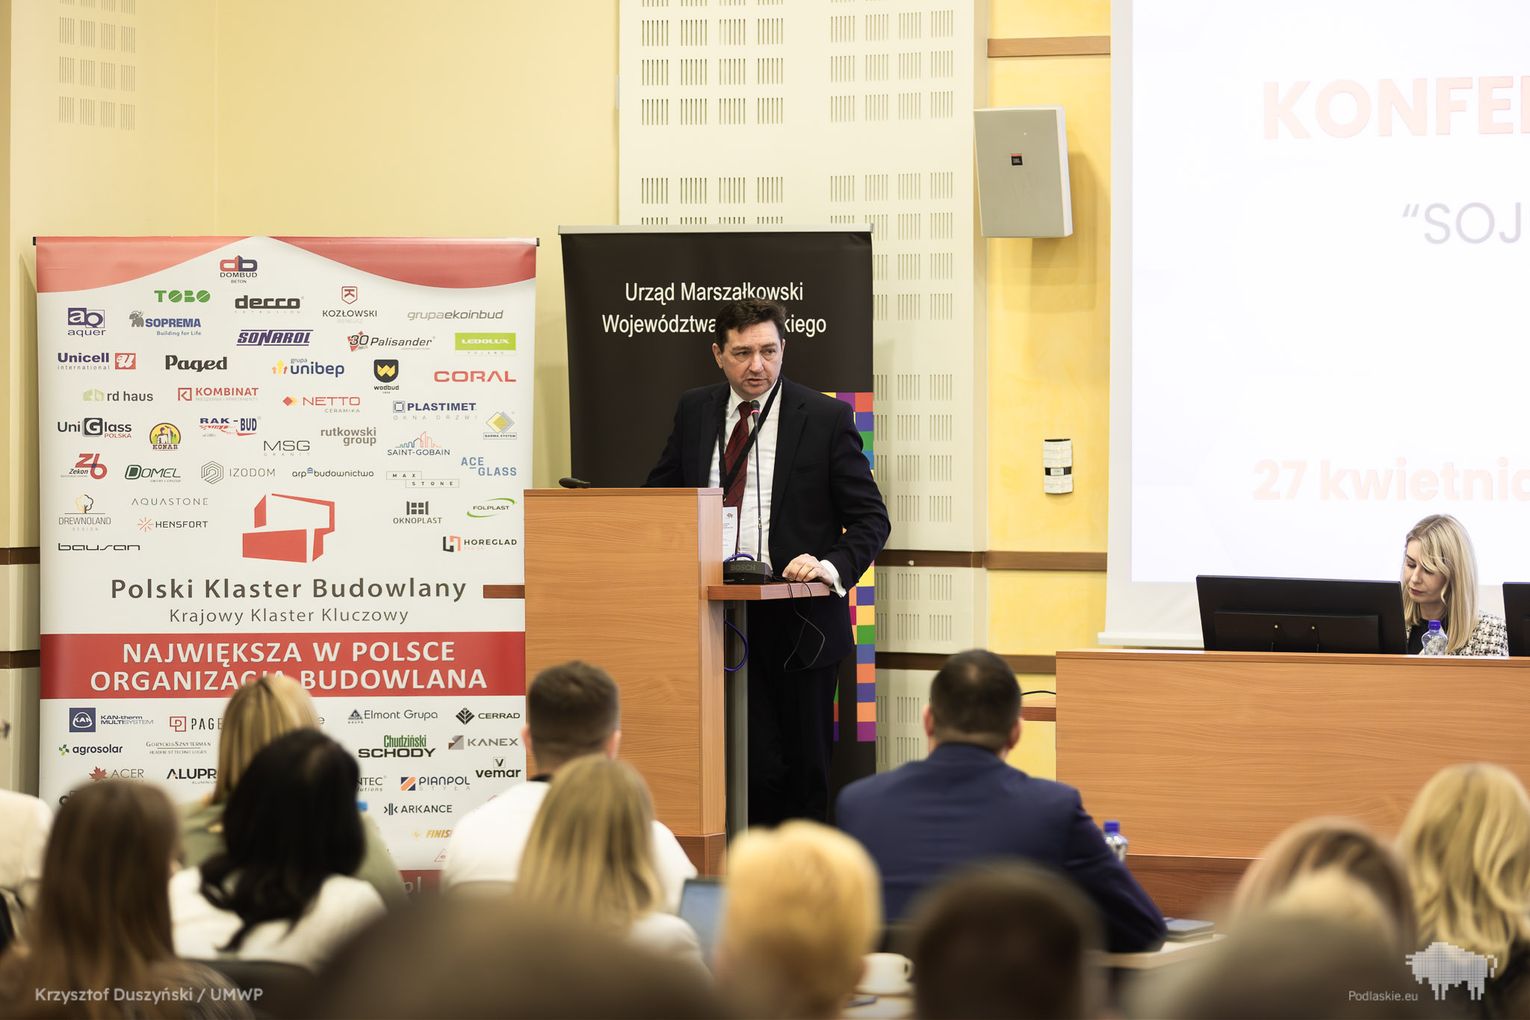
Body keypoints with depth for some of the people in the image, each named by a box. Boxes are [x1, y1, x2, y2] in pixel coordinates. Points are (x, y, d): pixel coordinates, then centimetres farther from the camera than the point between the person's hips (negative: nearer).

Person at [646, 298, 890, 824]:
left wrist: (832, 566, -20)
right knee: (756, 766, -5)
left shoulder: (826, 418, -2)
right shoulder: (695, 411, 9)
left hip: (801, 622, -2)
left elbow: (871, 519, -1)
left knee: (805, 767, 6)